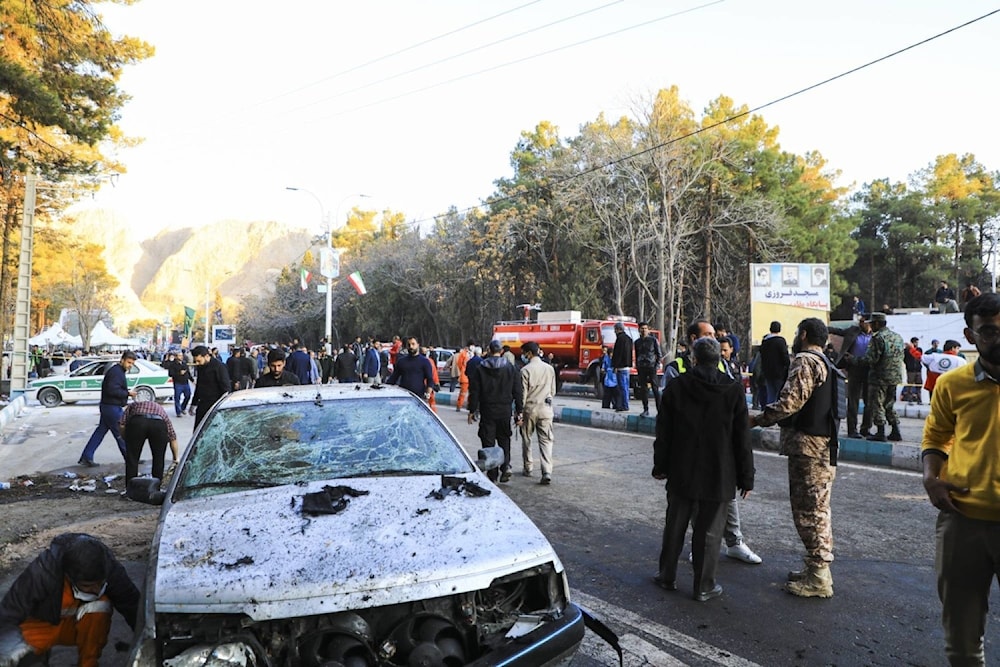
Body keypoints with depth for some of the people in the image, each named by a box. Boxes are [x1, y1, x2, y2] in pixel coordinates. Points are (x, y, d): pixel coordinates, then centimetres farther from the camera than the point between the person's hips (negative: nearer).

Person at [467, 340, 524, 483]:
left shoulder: (479, 369, -2)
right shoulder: (511, 369, 2)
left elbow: (474, 392, -2)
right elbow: (518, 392, 2)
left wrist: (472, 410, 5)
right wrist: (519, 412, 7)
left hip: (487, 412, -1)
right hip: (505, 412, 2)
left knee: (488, 442, 5)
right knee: (504, 440, 15)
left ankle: (492, 474, 5)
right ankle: (506, 466, -3)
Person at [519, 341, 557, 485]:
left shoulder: (526, 370, -10)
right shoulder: (550, 369, 4)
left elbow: (522, 393, -9)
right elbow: (553, 391, 11)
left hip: (529, 408, -3)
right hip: (545, 409, 3)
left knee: (526, 439, 15)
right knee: (546, 441, 1)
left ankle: (528, 468, 24)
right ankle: (547, 472, -11)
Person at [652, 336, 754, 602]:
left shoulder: (675, 387, -4)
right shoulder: (733, 390, -6)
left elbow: (663, 433, 1)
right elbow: (742, 439, -4)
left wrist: (660, 466, 11)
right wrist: (746, 477, 4)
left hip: (681, 473, 1)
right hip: (718, 476, -1)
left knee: (674, 526, 14)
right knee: (709, 532, 7)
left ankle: (667, 576, 26)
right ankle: (704, 586, 16)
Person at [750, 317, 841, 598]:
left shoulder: (805, 361, -13)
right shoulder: (826, 364, 19)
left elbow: (790, 402, -22)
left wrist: (757, 420, -12)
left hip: (807, 448, -10)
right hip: (823, 447, 10)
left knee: (808, 511, -5)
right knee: (817, 510, 16)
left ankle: (818, 579, 1)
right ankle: (817, 569, 26)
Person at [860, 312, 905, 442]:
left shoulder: (878, 338, -15)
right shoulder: (898, 337, 12)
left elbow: (871, 359, -19)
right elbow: (901, 357, 17)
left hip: (879, 377, -8)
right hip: (894, 377, 8)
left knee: (877, 405, -1)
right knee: (890, 405, 17)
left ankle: (880, 432, -2)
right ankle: (895, 431, 17)